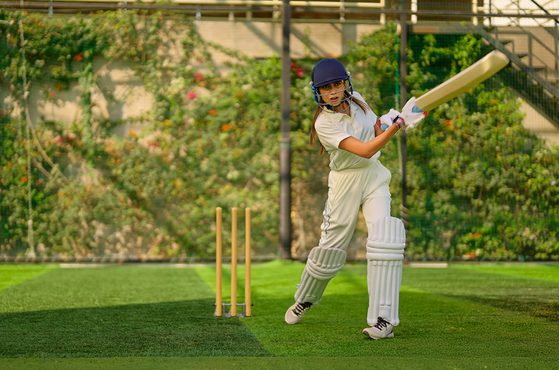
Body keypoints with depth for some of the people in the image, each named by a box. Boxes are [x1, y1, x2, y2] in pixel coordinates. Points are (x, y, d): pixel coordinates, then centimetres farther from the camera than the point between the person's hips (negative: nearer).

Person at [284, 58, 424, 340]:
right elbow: (365, 150, -27)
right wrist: (396, 125, -35)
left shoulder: (356, 100, 0)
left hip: (374, 176, 4)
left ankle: (383, 319, -18)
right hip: (345, 181, -4)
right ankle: (305, 299, 34)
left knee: (384, 240, -15)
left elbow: (376, 133, 15)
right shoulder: (324, 124, -18)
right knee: (331, 246, 4)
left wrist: (385, 123, -9)